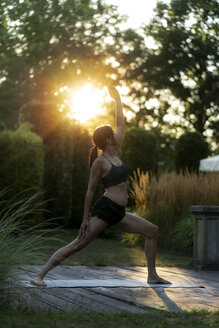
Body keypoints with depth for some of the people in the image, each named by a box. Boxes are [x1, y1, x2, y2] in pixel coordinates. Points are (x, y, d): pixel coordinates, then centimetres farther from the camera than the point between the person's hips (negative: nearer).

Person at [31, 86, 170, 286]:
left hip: (118, 214, 9)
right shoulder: (100, 161, -8)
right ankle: (40, 275, -8)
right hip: (105, 210, -9)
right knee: (77, 245, -12)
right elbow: (90, 190, -7)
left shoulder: (114, 154, 14)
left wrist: (118, 100, 23)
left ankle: (152, 276, 9)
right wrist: (86, 218, -8)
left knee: (153, 231, 7)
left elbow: (121, 124, 22)